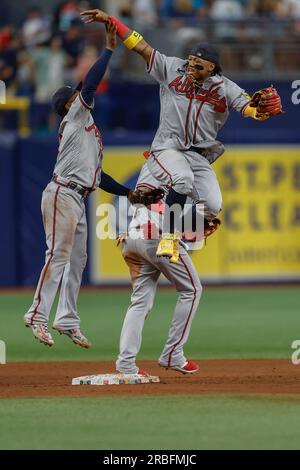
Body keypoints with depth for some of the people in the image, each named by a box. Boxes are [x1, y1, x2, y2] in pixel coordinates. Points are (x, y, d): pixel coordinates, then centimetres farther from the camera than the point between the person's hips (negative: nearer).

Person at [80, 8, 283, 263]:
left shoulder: (226, 88, -1)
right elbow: (141, 46, -1)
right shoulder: (172, 69, 0)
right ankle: (169, 238, -28)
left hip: (199, 156, 2)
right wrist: (109, 20, -8)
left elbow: (249, 108, -15)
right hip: (167, 150, -2)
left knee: (213, 207, -17)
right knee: (182, 179, -36)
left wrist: (261, 107, -40)